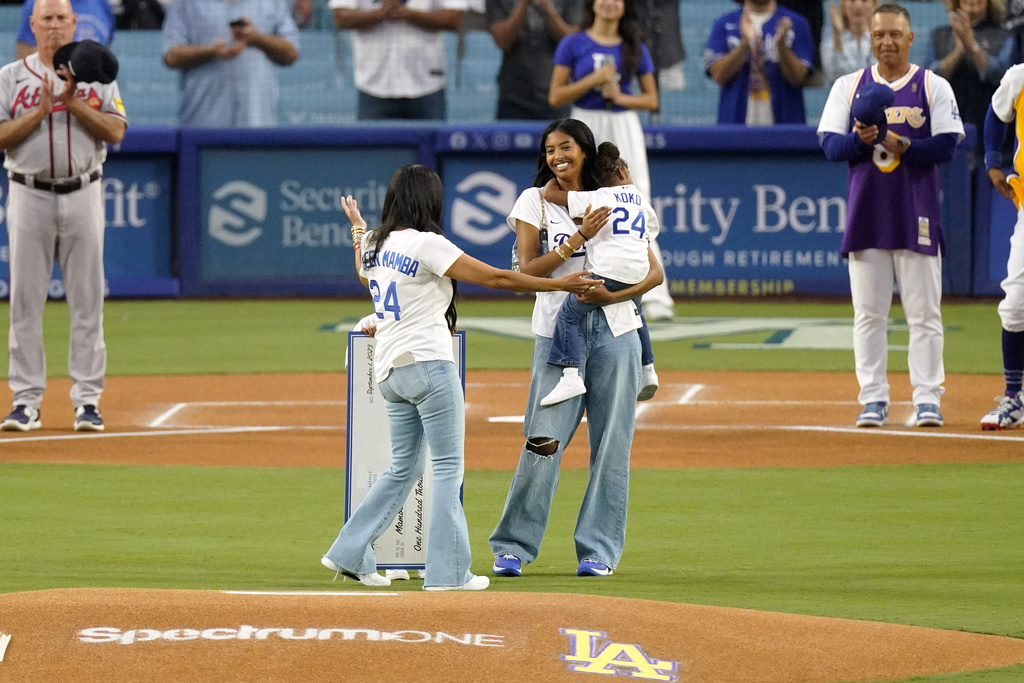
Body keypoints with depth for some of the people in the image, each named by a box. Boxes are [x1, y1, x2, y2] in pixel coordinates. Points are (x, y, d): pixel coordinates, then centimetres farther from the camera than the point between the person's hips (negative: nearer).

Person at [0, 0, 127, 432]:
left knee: (87, 300, -1)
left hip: (83, 197, 1)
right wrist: (41, 110, -13)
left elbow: (115, 132, -4)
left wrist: (73, 103, -13)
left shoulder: (96, 77, 8)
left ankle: (87, 400, 3)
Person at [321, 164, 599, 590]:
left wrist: (358, 228, 53)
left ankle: (350, 554, 15)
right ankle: (447, 571, -5)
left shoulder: (374, 246, 10)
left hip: (389, 371, 8)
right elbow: (496, 278, -13)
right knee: (448, 467, -3)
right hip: (427, 363, -8)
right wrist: (560, 284, -7)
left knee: (404, 468, 17)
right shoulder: (426, 245, -12)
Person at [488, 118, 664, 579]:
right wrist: (579, 239, -13)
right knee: (544, 441, -8)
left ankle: (599, 549, 6)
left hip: (614, 330, 2)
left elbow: (654, 272, 6)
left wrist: (612, 294, -11)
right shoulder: (535, 202, 6)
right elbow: (528, 270, -4)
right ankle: (513, 546, 0)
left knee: (611, 443, 0)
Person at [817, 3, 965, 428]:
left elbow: (946, 146, -6)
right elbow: (831, 145, 2)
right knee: (868, 312, 2)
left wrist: (902, 147, -21)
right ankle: (873, 399, 7)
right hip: (866, 214, 2)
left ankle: (927, 399, 2)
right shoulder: (850, 87, 9)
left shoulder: (934, 87, 3)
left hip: (917, 217, -2)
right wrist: (860, 139, -19)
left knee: (924, 312, -2)